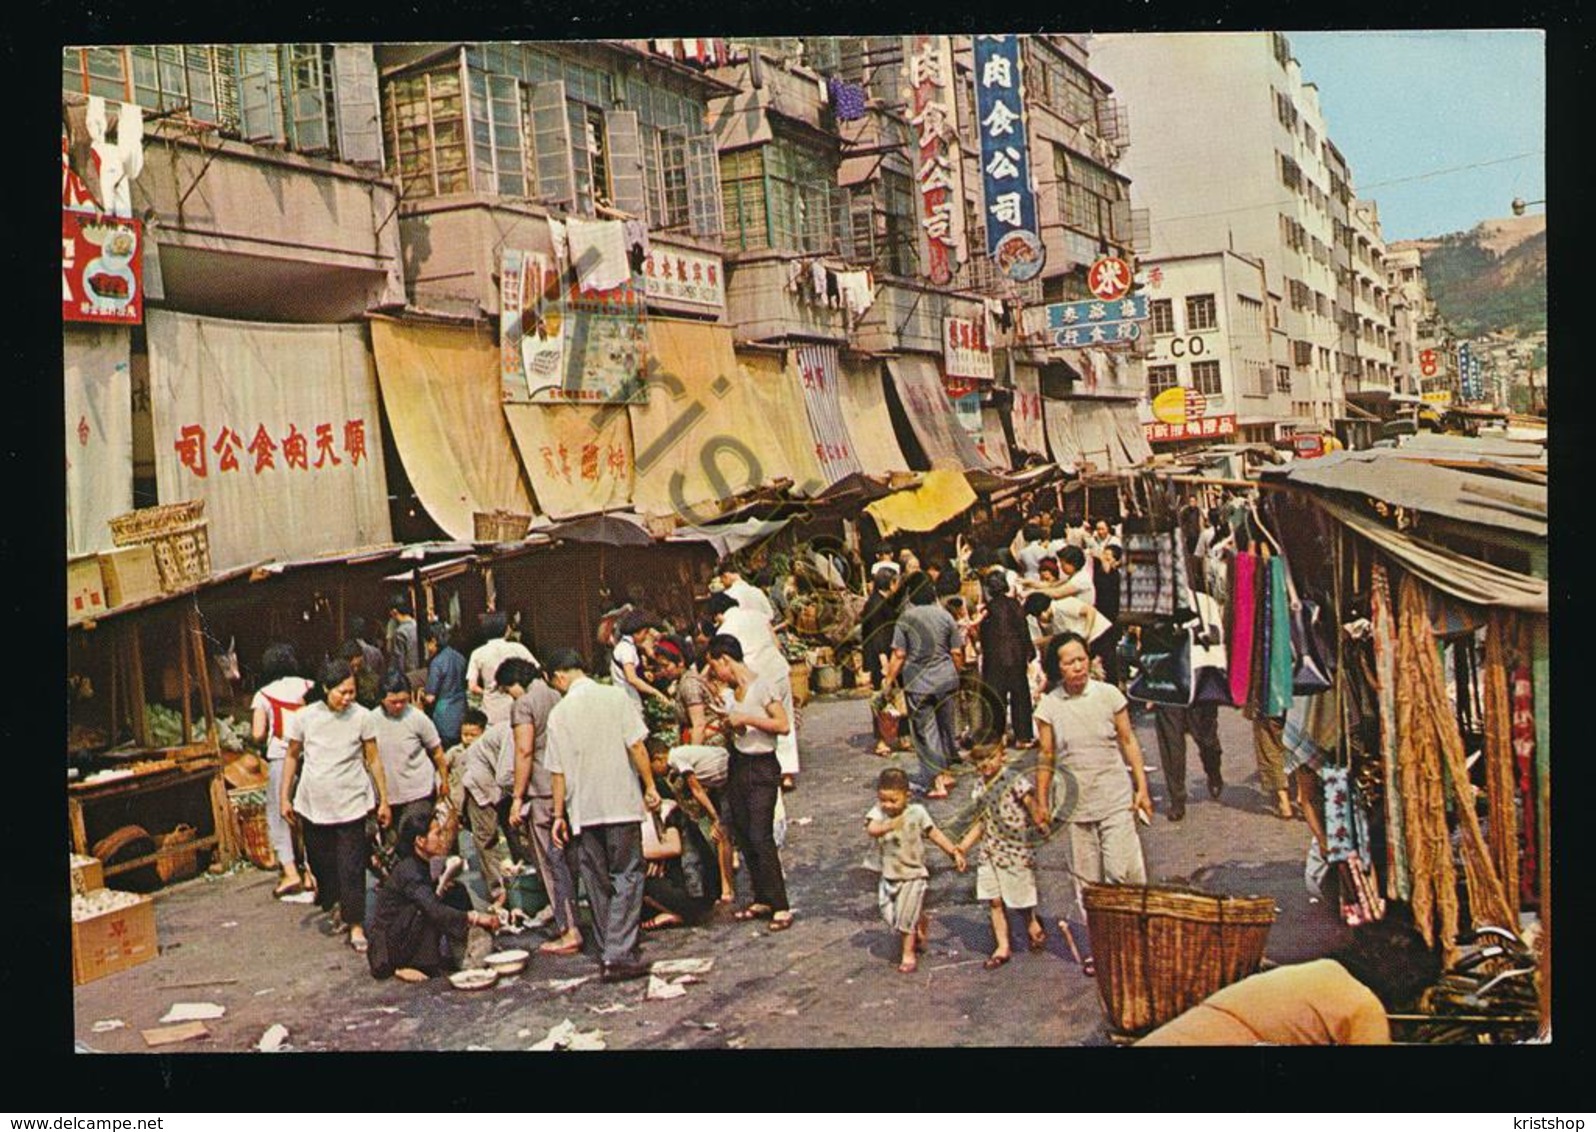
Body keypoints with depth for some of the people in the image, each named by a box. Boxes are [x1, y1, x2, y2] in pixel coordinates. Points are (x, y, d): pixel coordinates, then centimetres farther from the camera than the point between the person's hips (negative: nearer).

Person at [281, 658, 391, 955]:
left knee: (352, 868, -4)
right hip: (313, 804, 2)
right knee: (321, 863, 13)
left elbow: (374, 760, 0)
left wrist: (384, 800, 1)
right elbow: (291, 756, 8)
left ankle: (356, 925, 4)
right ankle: (335, 906, 36)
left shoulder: (362, 717, -7)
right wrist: (284, 797, 8)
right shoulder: (304, 717, -5)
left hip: (350, 804, -2)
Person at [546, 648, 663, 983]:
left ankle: (607, 953, 16)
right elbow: (636, 745, -7)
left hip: (583, 809, 2)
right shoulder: (615, 696, -2)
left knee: (597, 882, 12)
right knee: (626, 877, 1)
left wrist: (559, 814, 10)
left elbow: (558, 770, 3)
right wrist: (650, 786, 1)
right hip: (621, 801, -2)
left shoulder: (559, 713, 2)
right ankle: (619, 955, -9)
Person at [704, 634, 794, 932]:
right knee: (743, 836, 8)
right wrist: (726, 723, -3)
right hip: (737, 765, 8)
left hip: (762, 767, -8)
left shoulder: (762, 685, -11)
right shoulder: (728, 692, 11)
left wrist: (746, 719, -18)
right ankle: (763, 899, 18)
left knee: (760, 837, -11)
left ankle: (780, 906, -6)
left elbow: (783, 725, -17)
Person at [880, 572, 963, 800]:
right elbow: (956, 652, 2)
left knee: (925, 729, 3)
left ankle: (937, 781, 0)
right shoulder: (945, 616, 0)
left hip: (918, 681, -3)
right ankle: (944, 771, 31)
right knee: (946, 724, 18)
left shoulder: (906, 618, -8)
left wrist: (888, 679, 0)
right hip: (946, 677, 3)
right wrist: (957, 673, 19)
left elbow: (899, 655, -10)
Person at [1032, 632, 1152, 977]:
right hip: (1076, 804, 1)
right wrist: (1042, 802, 4)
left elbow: (1128, 742, 3)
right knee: (1087, 880, 9)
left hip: (1115, 799, -1)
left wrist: (1142, 787, 0)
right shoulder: (1049, 706, -3)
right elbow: (1046, 757, 4)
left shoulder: (1108, 695, -4)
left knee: (1123, 871, -10)